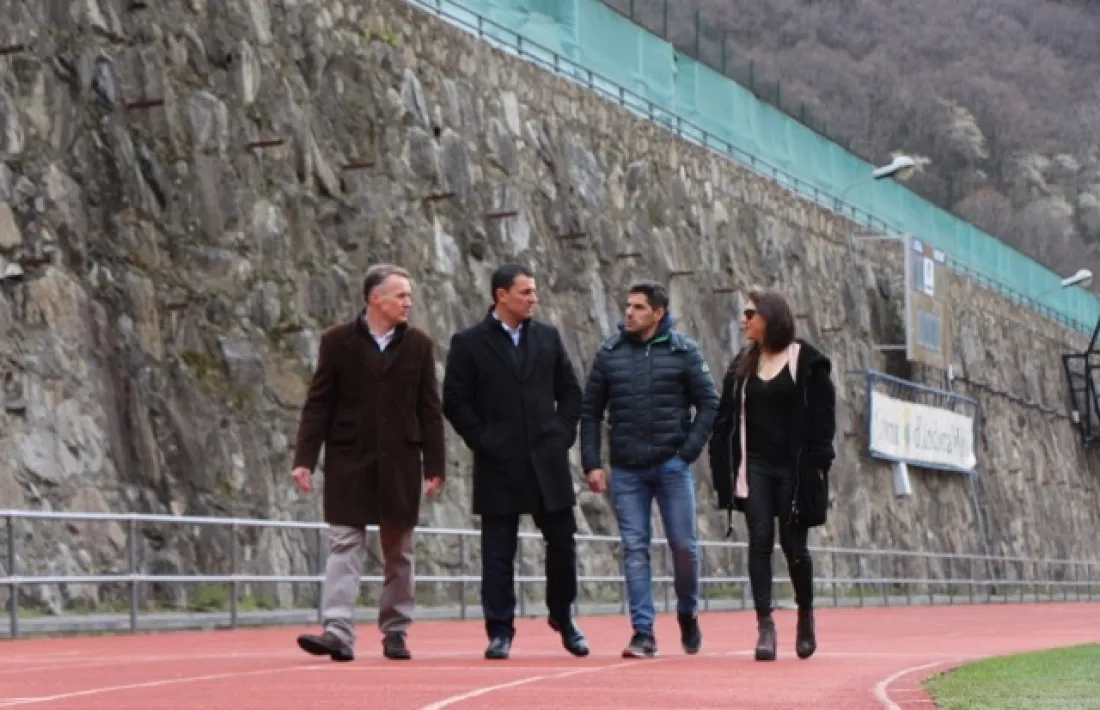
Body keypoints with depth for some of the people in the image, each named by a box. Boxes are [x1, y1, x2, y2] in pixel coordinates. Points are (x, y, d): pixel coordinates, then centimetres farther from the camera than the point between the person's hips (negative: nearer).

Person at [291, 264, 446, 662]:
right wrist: (304, 458, -7)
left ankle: (395, 632, 17)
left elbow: (430, 410, 5)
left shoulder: (418, 345, 4)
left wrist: (434, 465, 0)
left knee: (398, 551, 8)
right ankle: (338, 632, -11)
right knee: (344, 546, -6)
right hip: (348, 461, -2)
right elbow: (318, 404, -1)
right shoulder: (337, 341, -1)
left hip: (400, 462, 2)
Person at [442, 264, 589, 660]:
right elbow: (454, 403, -3)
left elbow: (569, 390, 14)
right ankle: (500, 632, 7)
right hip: (499, 466, -3)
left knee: (562, 542, 8)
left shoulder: (547, 337, 9)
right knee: (498, 552, 1)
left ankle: (563, 617, 27)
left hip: (548, 461, 3)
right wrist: (483, 442, -8)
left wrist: (563, 434, 3)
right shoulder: (469, 343, -2)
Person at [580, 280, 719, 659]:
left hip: (672, 466, -1)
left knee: (683, 545, 1)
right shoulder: (609, 353, 5)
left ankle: (688, 614, 25)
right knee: (634, 549, -1)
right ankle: (643, 633, 2)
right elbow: (590, 411, 8)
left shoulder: (683, 351, 0)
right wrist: (592, 464, 0)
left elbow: (709, 403, 1)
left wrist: (689, 451, -7)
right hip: (626, 470, 1)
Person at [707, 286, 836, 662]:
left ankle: (806, 614, 25)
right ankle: (765, 626, -8)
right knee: (760, 541, -7)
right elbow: (727, 417, 12)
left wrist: (818, 465, -11)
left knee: (793, 545, 2)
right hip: (755, 467, 4)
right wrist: (727, 467, 4)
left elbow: (823, 416, -5)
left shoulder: (807, 362, -2)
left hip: (794, 468, -3)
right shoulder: (743, 365, 12)